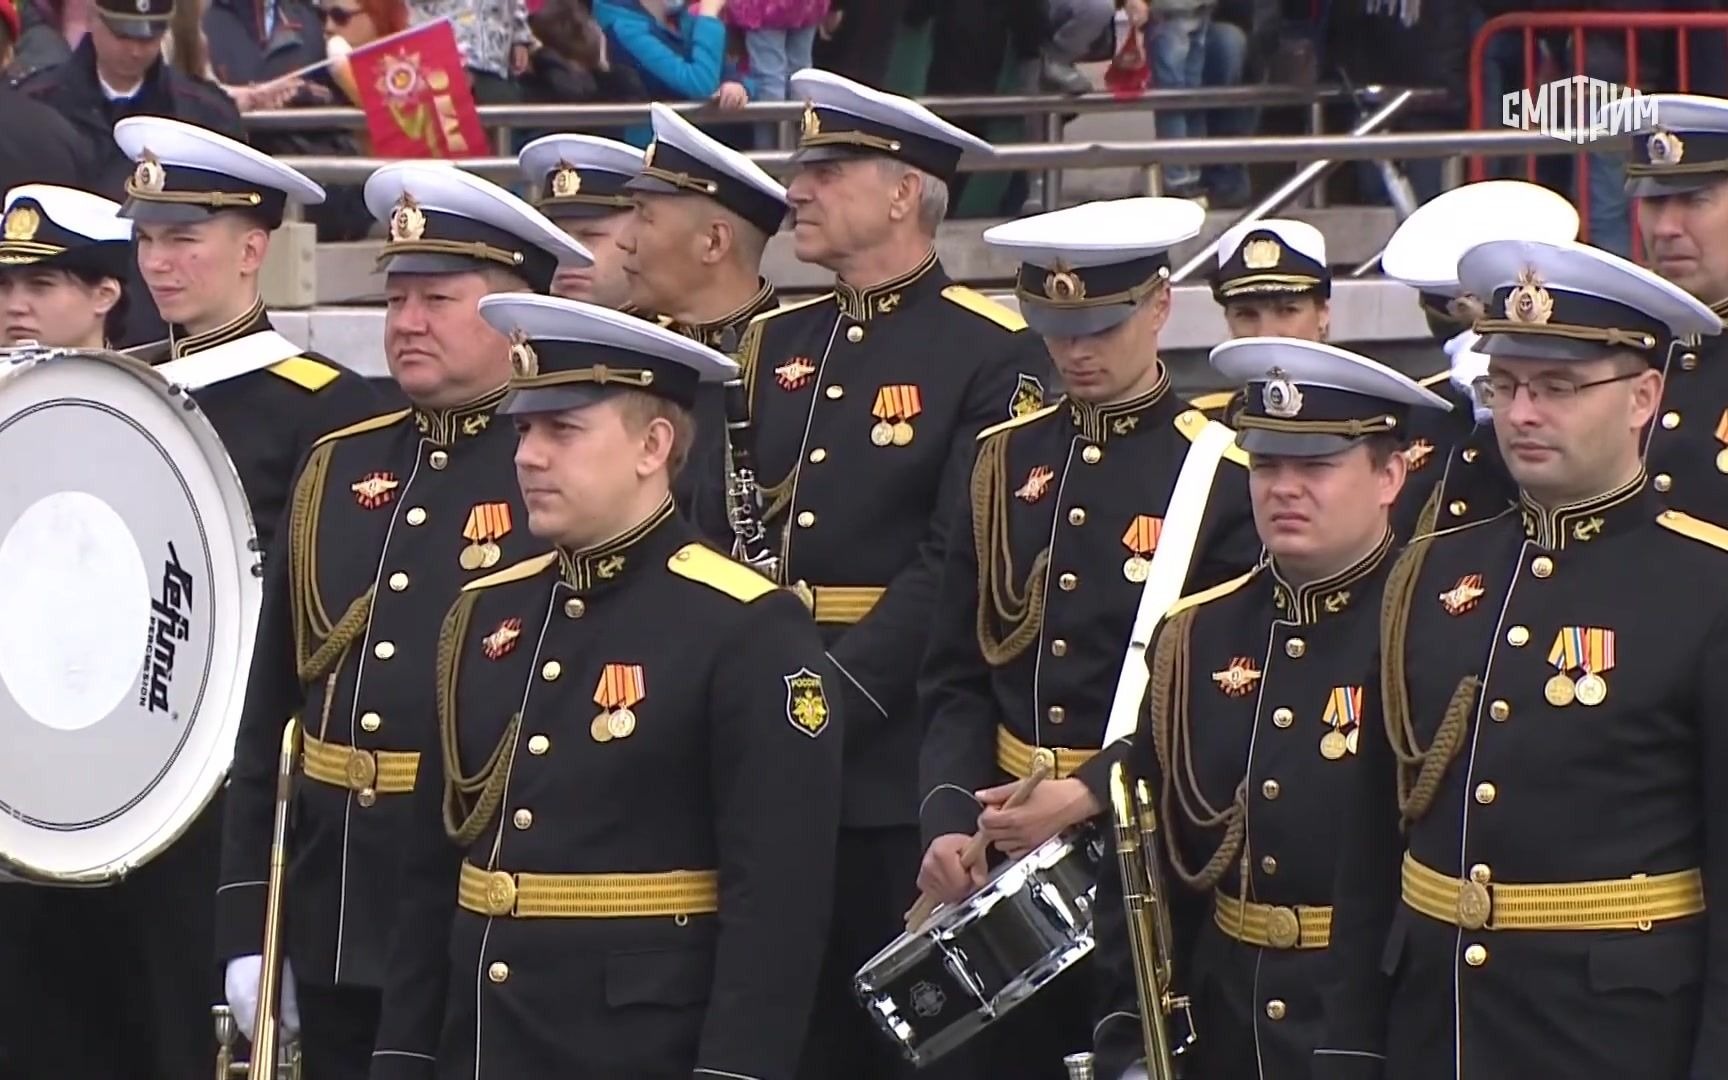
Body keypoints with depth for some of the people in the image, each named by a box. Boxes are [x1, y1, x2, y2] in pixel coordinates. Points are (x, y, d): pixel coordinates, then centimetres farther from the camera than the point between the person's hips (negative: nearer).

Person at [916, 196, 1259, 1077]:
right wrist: (948, 820, -10)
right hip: (1007, 851, 4)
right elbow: (956, 680, 6)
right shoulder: (1005, 460, 8)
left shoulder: (1224, 475, -6)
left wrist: (1090, 796, -19)